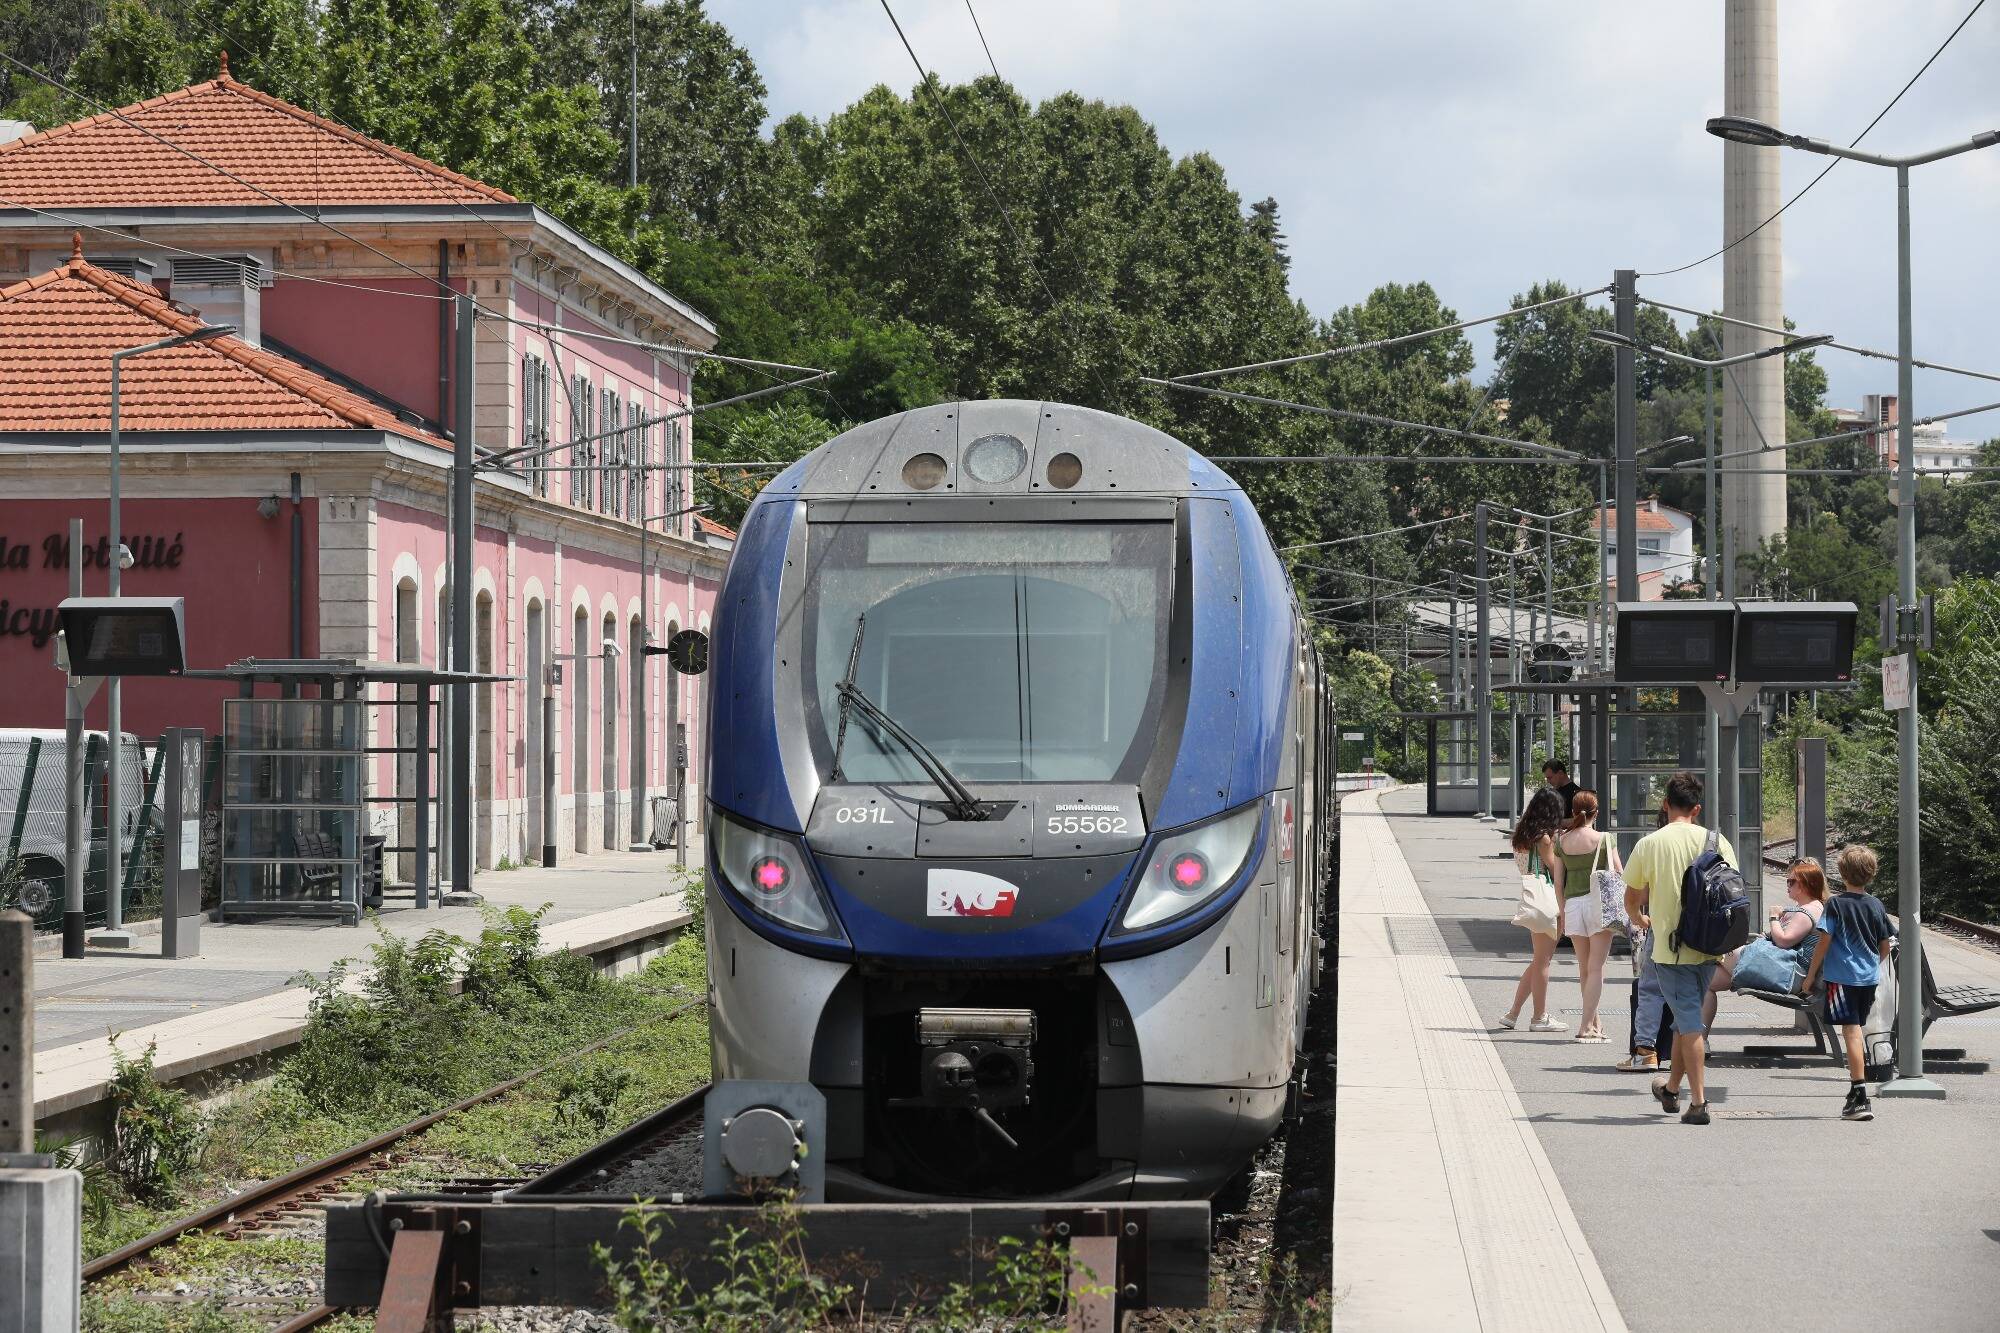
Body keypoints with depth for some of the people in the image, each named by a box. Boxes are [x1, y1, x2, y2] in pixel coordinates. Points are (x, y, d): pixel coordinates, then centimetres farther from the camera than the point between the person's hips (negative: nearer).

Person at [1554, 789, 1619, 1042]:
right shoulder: (1603, 840, -7)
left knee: (1584, 968, 15)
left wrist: (1562, 911, 16)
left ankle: (1594, 1022, 21)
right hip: (1598, 902, -4)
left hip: (1572, 904, 4)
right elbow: (1618, 874, -4)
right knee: (1596, 968, -2)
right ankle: (1587, 1025, -10)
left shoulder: (1562, 841, 3)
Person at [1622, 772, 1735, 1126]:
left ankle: (1698, 1102, -7)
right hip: (1709, 947, 3)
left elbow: (1631, 898, 6)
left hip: (1670, 947, -3)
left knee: (1689, 1023, -2)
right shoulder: (1716, 842, 0)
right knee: (1687, 1019, 18)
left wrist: (1639, 919, 29)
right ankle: (1671, 1088, 33)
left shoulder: (1649, 844, -5)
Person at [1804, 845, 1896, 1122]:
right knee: (1856, 1031, 17)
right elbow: (1886, 945, 12)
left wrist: (1811, 975, 0)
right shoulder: (1876, 905, 6)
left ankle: (1860, 1097, -14)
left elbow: (1824, 943, -9)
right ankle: (1856, 1090, 24)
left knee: (1851, 1032, -7)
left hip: (1842, 976, -5)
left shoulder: (1836, 904, -9)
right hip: (1869, 977, 6)